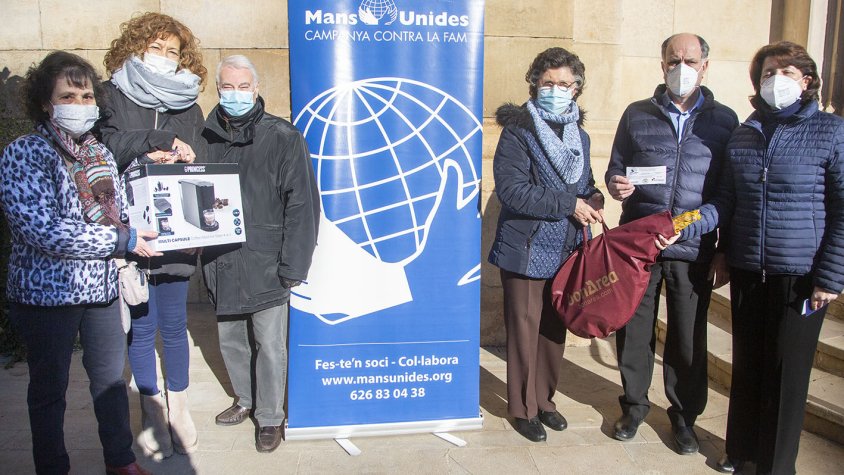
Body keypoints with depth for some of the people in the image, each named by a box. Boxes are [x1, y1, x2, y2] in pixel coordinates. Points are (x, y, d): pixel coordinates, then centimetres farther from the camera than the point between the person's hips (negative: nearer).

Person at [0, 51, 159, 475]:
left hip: (101, 286, 6)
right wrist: (123, 242, -20)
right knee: (49, 389, 11)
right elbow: (43, 230, -24)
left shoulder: (99, 152, 8)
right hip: (46, 292, -6)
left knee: (111, 377, 17)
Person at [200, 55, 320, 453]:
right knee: (230, 339, 19)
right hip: (221, 263, 5)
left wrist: (292, 266, -13)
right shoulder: (207, 137, 5)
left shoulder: (282, 137, -8)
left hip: (265, 264, -5)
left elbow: (302, 204, -10)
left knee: (269, 345, 4)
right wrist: (202, 256, 3)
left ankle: (270, 417, 23)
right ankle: (245, 400, 41)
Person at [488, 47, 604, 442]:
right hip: (526, 249, -6)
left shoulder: (578, 135, 10)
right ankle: (524, 407, 22)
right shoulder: (518, 129, -10)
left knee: (555, 328, 15)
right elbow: (511, 189, -21)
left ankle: (544, 399, 33)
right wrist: (570, 205, -18)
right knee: (525, 328, 5)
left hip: (566, 249, 6)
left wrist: (593, 199, -2)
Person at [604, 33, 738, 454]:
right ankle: (634, 404, 28)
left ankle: (684, 415, 27)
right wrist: (615, 184, -11)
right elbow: (615, 169, 12)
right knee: (634, 327, 8)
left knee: (688, 337, 8)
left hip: (693, 249, 0)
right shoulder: (637, 115, 7)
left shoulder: (724, 120, 6)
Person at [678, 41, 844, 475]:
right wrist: (683, 225, -6)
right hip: (747, 272, 4)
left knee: (786, 373, 6)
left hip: (800, 276, -4)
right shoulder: (744, 134, 7)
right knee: (746, 366, 15)